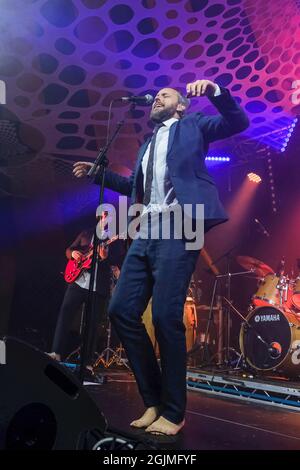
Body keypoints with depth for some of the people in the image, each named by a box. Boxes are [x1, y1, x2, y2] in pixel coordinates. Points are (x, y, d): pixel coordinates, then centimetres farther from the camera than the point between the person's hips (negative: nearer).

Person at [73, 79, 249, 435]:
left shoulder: (192, 125, 14)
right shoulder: (147, 145, 30)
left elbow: (237, 122, 1)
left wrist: (215, 91, -13)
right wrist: (98, 173, 33)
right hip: (147, 232, 7)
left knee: (166, 316, -14)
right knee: (121, 309, -2)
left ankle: (173, 412, 2)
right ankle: (153, 400, 10)